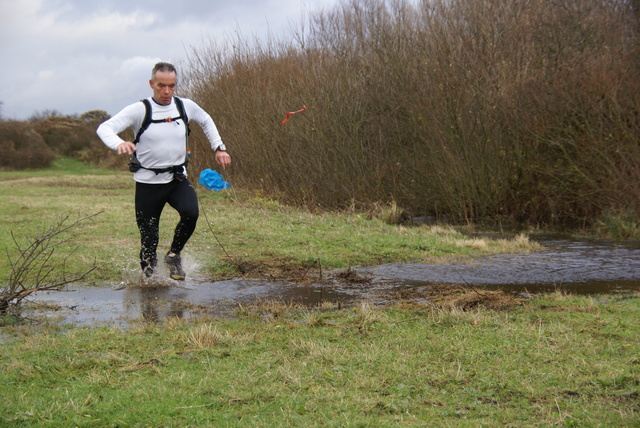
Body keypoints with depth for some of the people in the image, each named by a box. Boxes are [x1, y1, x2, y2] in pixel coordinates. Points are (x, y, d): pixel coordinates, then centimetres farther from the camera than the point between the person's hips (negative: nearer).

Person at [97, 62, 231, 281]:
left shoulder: (186, 106, 1)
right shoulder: (139, 110, -11)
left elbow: (206, 121, 23)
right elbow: (105, 128, -21)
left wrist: (219, 148, 15)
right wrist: (118, 144, -42)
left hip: (178, 179, 2)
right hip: (148, 182, -2)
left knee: (190, 212, -27)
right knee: (149, 240, -3)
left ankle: (174, 256, -1)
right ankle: (148, 278, 25)